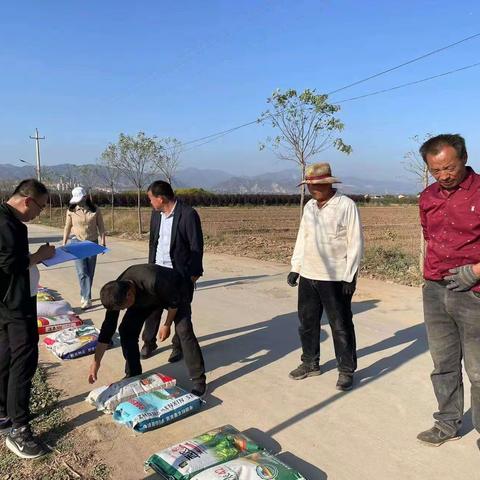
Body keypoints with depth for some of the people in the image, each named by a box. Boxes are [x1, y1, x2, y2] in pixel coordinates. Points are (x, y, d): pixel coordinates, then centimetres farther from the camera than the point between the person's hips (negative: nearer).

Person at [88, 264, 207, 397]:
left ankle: (198, 380, -12)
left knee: (183, 330, -22)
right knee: (126, 329, -8)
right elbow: (107, 328, -17)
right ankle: (133, 375, 9)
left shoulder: (152, 282, -45)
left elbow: (174, 301, -26)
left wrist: (167, 325, -16)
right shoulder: (116, 293, -26)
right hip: (147, 298, 5)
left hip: (175, 292, -5)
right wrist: (96, 362, -15)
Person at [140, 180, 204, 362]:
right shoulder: (156, 214, 5)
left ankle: (178, 346, 25)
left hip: (180, 273, -5)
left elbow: (196, 247, -13)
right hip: (158, 270, 5)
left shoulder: (188, 214, -16)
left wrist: (194, 274, -12)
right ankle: (149, 342, 27)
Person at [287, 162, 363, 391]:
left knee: (341, 326, 5)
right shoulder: (309, 206, 9)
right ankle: (310, 363, 31)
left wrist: (349, 276, -13)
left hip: (335, 278, -6)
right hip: (308, 276, 6)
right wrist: (295, 267, 11)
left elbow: (355, 243, -10)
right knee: (307, 322, 14)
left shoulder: (346, 205, -9)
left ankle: (346, 371, 19)